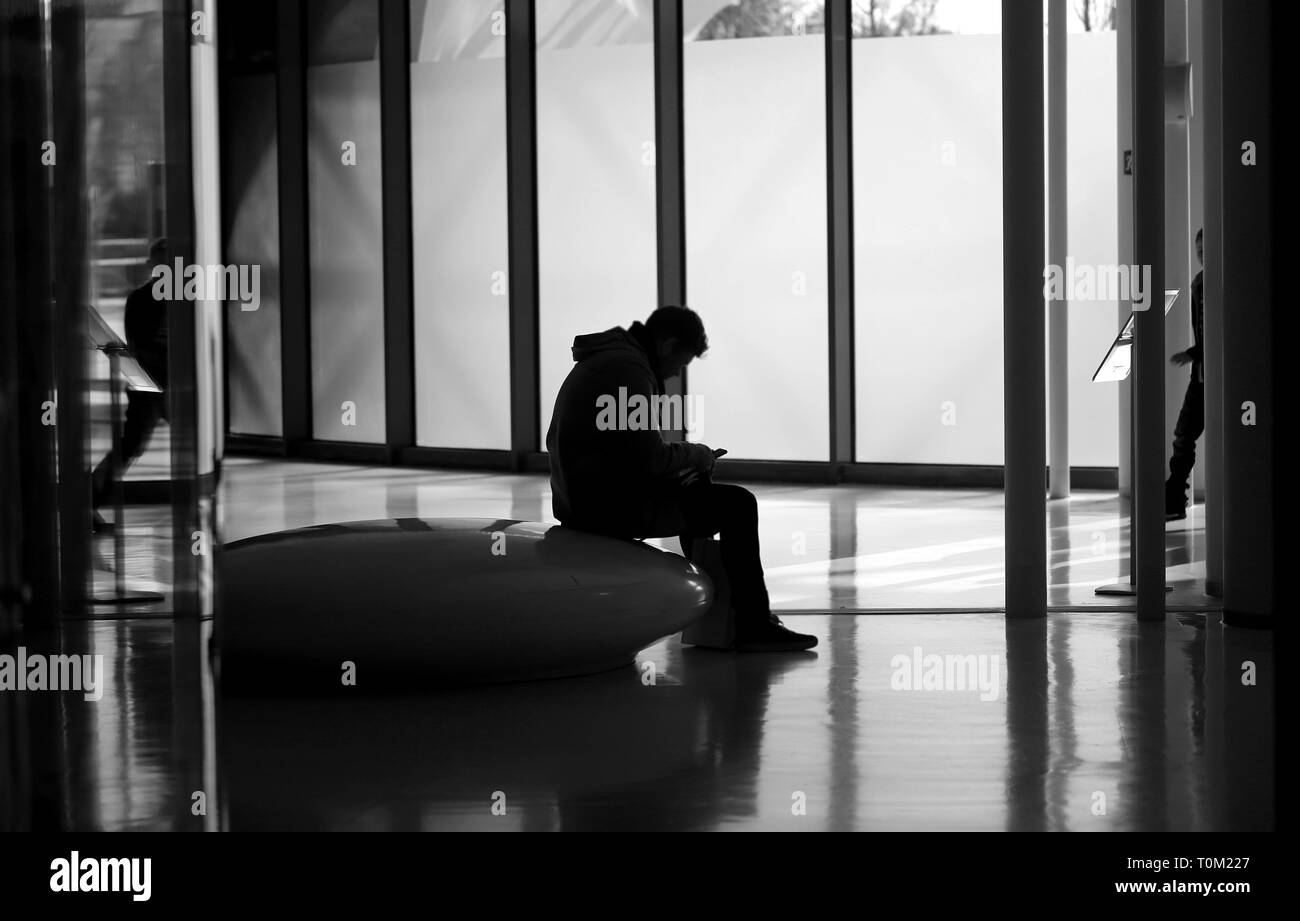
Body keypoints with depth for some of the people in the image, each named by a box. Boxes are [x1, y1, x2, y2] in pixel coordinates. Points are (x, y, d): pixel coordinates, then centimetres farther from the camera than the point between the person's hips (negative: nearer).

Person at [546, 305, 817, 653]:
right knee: (737, 504, -3)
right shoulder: (628, 369, -18)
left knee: (697, 493, 30)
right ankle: (754, 628, 1)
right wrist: (700, 454, -3)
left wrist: (688, 457, 11)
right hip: (613, 504, -11)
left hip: (580, 497, 11)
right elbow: (651, 457, -22)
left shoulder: (603, 360, 15)